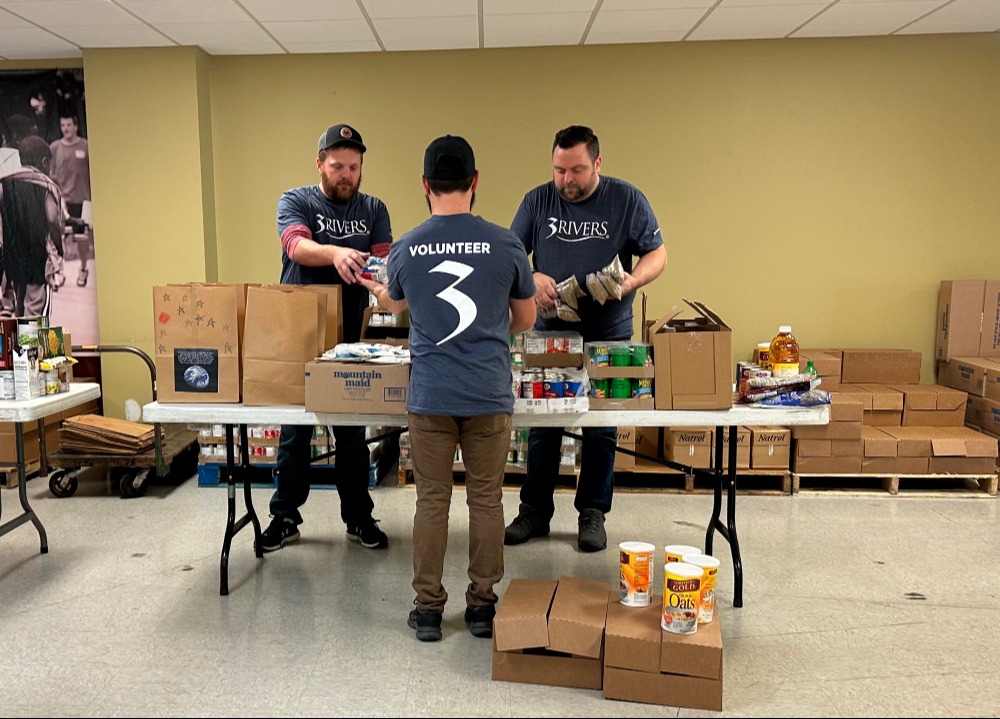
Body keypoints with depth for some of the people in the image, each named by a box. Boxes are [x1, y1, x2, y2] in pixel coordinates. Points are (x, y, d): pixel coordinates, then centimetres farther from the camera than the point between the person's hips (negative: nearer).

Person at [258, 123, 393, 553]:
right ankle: (285, 518, 21)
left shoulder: (373, 210, 8)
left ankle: (358, 518, 22)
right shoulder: (295, 201, 0)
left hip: (351, 336, 2)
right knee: (294, 431, 7)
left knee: (352, 432, 9)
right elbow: (297, 246, -20)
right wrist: (336, 252, -40)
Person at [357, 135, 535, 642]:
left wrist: (374, 289, 43)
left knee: (431, 502, 10)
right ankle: (482, 605, 22)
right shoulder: (504, 244, -5)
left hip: (429, 395, 1)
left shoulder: (405, 249, -2)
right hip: (489, 394, 0)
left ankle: (428, 609, 20)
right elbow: (525, 319, 8)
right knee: (486, 500, 11)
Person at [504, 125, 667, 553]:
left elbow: (657, 254, 0)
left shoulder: (627, 201, -2)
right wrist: (532, 279, -21)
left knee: (601, 429, 6)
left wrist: (629, 282, -20)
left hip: (609, 336, -1)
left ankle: (592, 514, 20)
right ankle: (535, 511, 22)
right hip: (549, 332, 1)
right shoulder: (538, 201, 1)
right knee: (542, 425, 7)